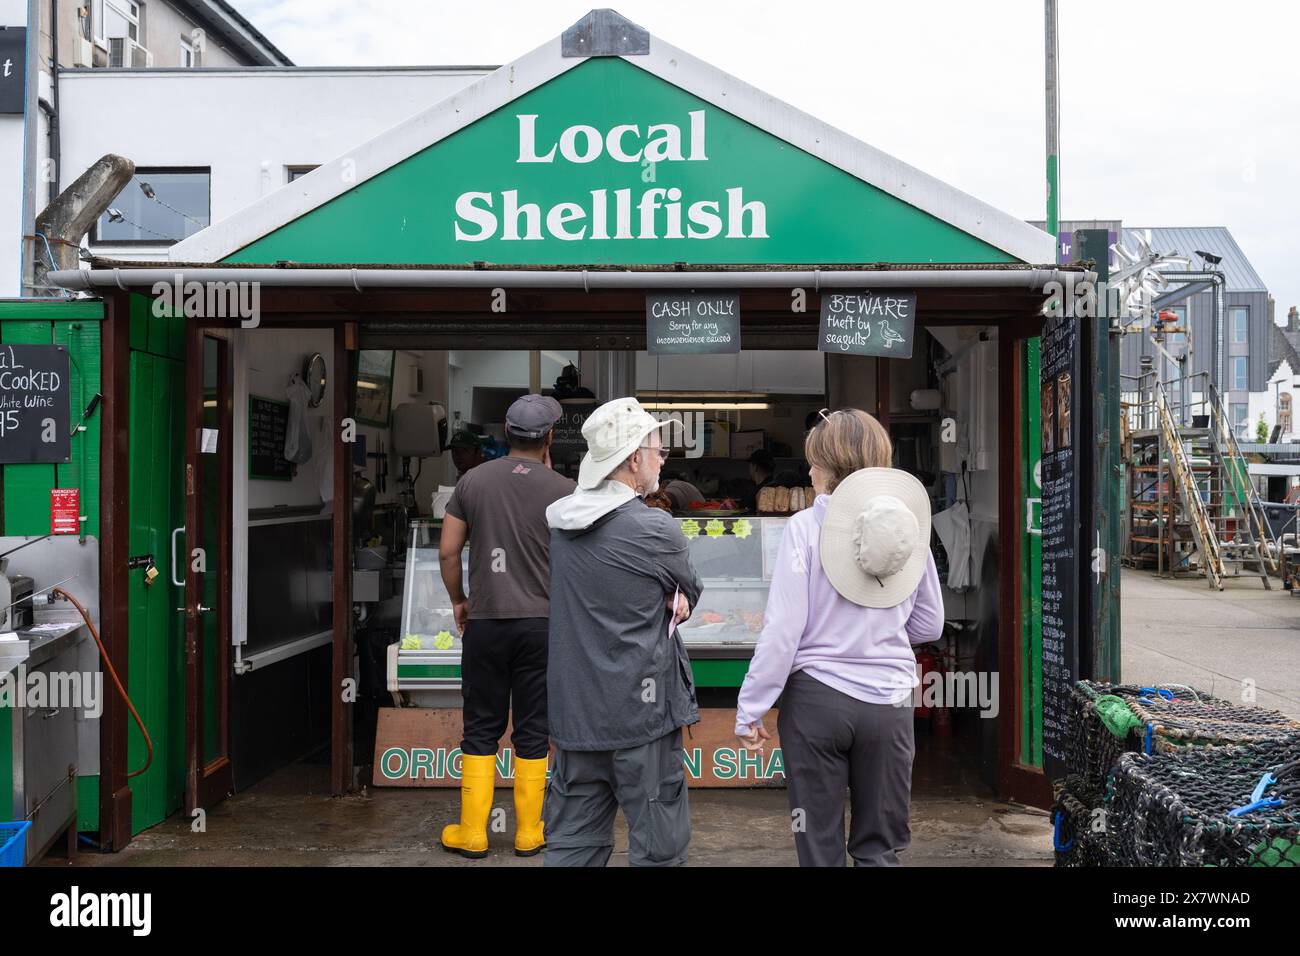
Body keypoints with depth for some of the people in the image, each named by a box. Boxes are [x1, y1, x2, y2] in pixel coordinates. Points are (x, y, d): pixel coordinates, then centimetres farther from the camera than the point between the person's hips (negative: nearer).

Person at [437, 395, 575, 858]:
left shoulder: (473, 480, 0)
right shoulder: (563, 490, -5)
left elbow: (447, 551, 3)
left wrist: (458, 600, 16)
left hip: (485, 622, 1)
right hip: (541, 624, -1)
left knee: (481, 729, 10)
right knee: (532, 731, 8)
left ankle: (472, 834, 15)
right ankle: (528, 834, 16)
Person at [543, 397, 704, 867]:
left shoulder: (561, 521, 5)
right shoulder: (655, 530, -15)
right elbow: (691, 591, 2)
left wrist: (664, 596, -1)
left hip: (573, 708, 7)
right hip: (639, 711, -7)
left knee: (572, 842, 14)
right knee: (658, 846, 5)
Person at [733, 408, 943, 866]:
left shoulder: (806, 527, -10)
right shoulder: (907, 520, 0)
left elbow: (783, 629, -13)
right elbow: (929, 625, 9)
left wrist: (750, 710, -5)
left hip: (817, 698, -3)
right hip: (889, 703, 3)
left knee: (820, 848, 11)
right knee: (879, 849, 15)